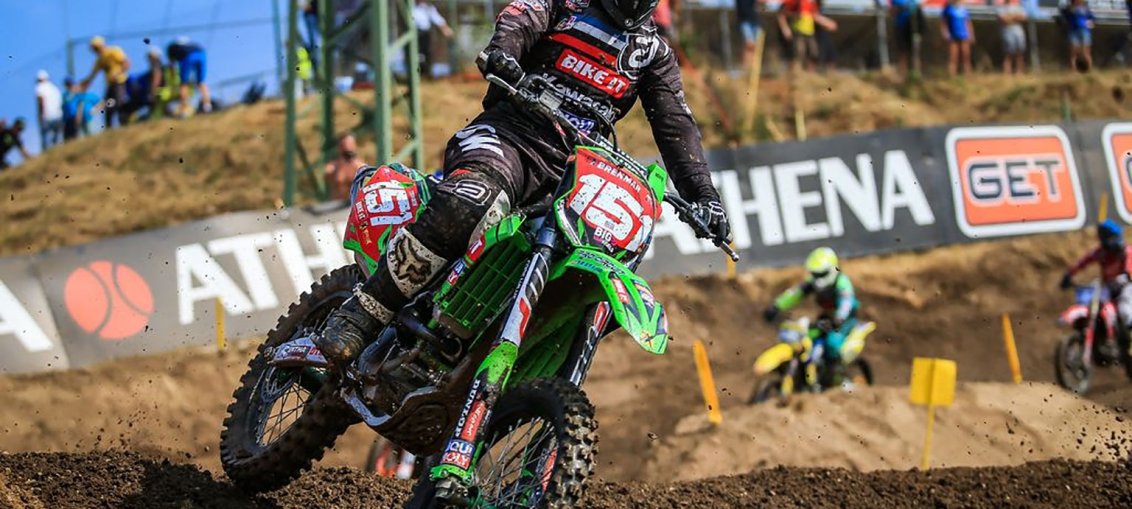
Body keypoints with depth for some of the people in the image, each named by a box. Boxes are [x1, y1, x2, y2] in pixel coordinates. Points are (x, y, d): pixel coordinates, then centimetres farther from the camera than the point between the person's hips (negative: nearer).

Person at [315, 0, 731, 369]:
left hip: (572, 171, 5)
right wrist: (502, 51, -35)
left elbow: (677, 126, 16)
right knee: (462, 209, -35)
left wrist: (703, 194, 1)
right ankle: (357, 317, -34)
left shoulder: (653, 52, 20)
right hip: (510, 134, -5)